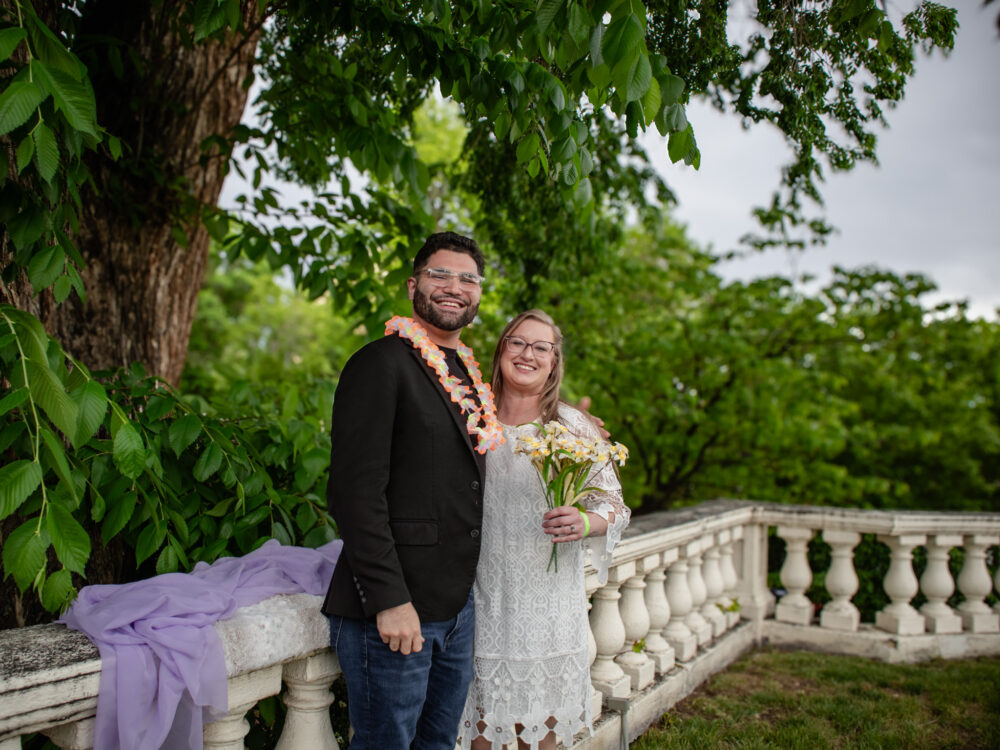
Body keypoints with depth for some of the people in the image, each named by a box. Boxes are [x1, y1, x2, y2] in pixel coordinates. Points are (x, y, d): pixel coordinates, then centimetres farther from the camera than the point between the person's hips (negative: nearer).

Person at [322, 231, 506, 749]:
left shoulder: (468, 374, 15)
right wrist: (390, 600, -21)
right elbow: (357, 491, -17)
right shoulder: (382, 363, -11)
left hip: (458, 605, 8)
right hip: (394, 611, -8)